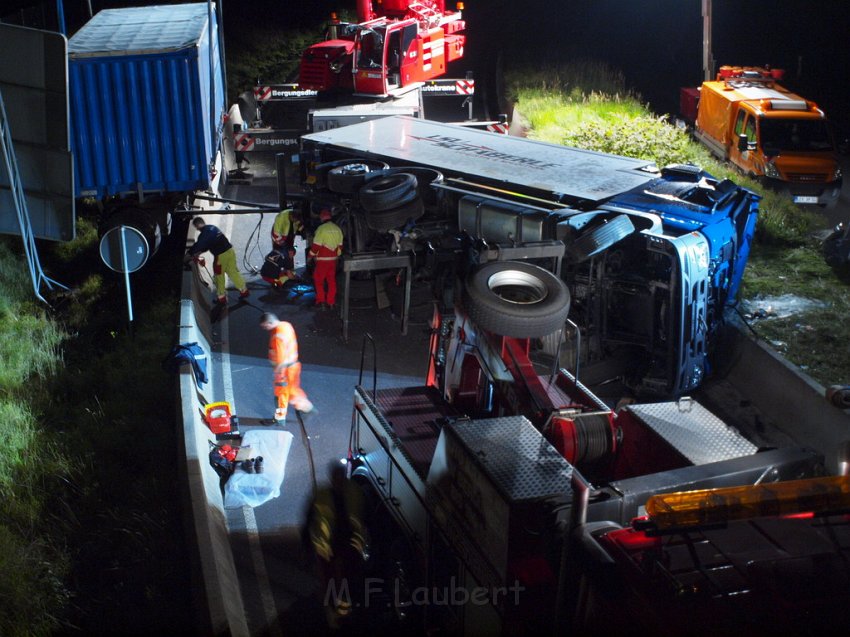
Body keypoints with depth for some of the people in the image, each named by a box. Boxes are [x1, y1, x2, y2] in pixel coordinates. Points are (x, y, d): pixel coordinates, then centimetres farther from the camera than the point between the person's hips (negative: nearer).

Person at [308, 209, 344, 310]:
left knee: (318, 280, 4)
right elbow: (340, 245, 13)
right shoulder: (337, 229, 6)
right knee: (331, 280, 11)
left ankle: (321, 301, 0)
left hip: (322, 259, -6)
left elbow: (316, 245, -14)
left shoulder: (321, 229, -15)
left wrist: (310, 256, -1)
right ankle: (331, 302, 14)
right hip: (333, 259, 6)